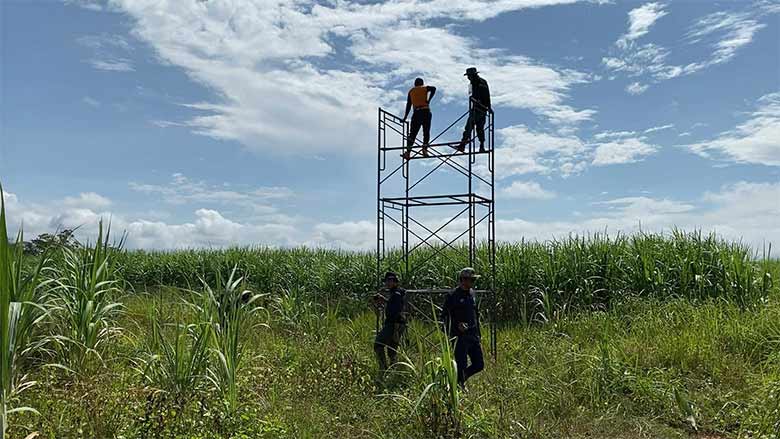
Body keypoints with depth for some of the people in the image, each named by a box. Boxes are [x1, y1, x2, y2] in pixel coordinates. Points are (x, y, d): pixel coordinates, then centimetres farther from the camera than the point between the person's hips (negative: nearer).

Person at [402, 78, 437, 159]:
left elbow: (408, 105, 14)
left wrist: (405, 116, 16)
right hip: (426, 111, -1)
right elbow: (433, 88, -9)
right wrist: (429, 100, -9)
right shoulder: (425, 88, 13)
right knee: (426, 132, 6)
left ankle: (408, 152, -12)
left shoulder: (411, 91, 18)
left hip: (417, 113, 1)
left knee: (412, 133, 1)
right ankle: (424, 149, -12)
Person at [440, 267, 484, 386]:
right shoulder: (453, 296, -10)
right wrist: (457, 325, -21)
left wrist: (478, 334, 18)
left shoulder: (472, 294, 12)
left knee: (479, 365, 8)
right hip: (460, 337, -7)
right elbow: (444, 316, -9)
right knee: (461, 366, -2)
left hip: (473, 336, 7)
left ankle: (460, 379, 27)